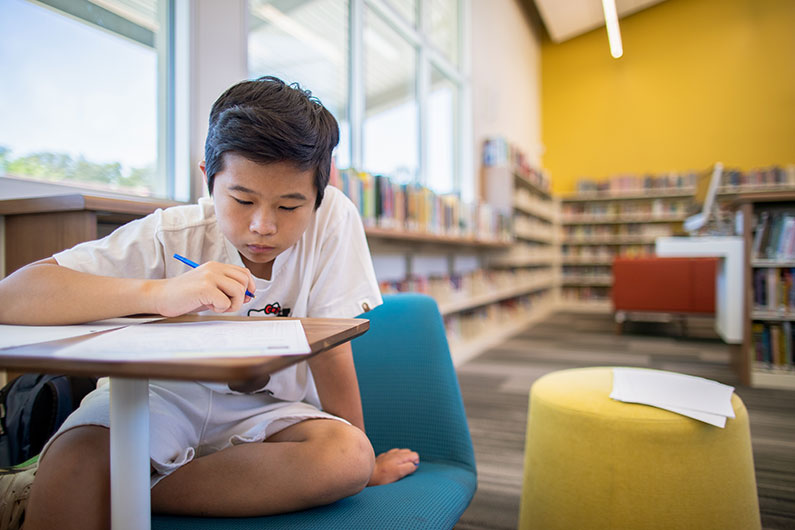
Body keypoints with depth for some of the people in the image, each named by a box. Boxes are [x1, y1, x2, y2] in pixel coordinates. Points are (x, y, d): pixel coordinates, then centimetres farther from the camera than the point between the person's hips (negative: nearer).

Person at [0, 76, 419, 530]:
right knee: (78, 459, -34)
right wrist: (159, 293, -42)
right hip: (161, 394, -2)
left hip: (262, 411, 3)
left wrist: (365, 461, -7)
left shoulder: (331, 217, -18)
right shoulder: (170, 238, -19)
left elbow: (329, 350, -12)